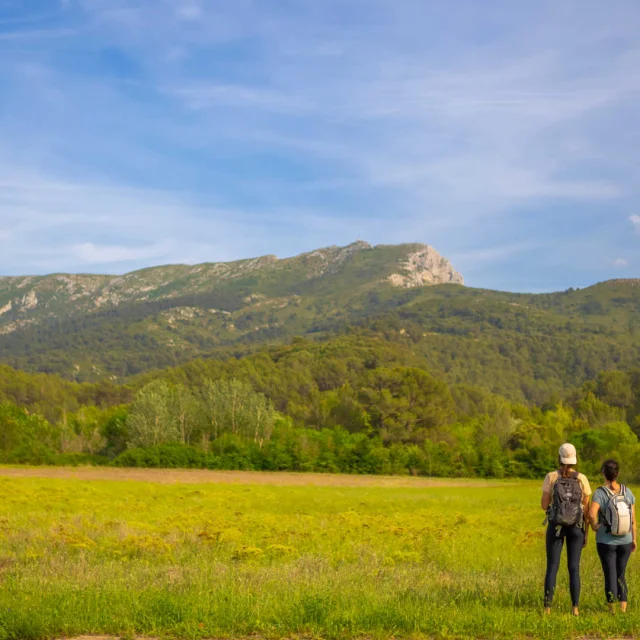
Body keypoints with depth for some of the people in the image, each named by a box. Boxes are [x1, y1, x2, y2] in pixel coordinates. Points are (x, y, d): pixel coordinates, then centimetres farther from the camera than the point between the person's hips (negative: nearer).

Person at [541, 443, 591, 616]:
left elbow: (544, 505, -5)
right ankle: (575, 608, 5)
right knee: (574, 568, 9)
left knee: (552, 568, 5)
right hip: (576, 527, 1)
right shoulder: (582, 479, -4)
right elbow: (587, 509, -1)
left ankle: (547, 608, 0)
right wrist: (586, 532, 9)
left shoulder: (551, 477, -8)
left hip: (555, 526, -1)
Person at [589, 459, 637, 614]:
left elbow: (592, 514, -31)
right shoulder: (627, 492, -5)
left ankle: (612, 610, 9)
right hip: (625, 542, 3)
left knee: (610, 576, 8)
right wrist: (634, 539, 9)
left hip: (606, 542, -3)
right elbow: (633, 518, -1)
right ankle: (624, 609, 11)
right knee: (621, 575, 17)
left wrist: (594, 526, -11)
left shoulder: (600, 493, -16)